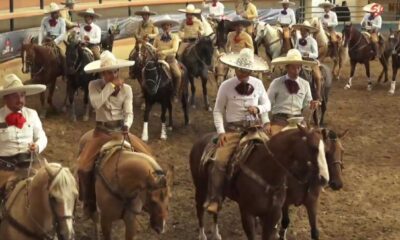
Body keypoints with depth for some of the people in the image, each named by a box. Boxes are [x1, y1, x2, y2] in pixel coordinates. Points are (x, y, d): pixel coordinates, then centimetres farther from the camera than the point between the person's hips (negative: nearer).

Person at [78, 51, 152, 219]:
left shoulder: (126, 89, -2)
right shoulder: (94, 86, -6)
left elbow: (129, 113, -6)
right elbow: (96, 103, -25)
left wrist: (127, 126, -27)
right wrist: (111, 85, -23)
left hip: (121, 131, 2)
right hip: (102, 132, -1)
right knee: (84, 166, -18)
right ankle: (89, 203, 3)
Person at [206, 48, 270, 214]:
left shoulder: (258, 84, 5)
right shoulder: (226, 86, -3)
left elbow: (267, 105, 14)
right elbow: (218, 110, 0)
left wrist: (258, 108, -10)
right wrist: (221, 132, -13)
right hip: (233, 129, -3)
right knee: (220, 161, -20)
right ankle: (214, 200, -11)